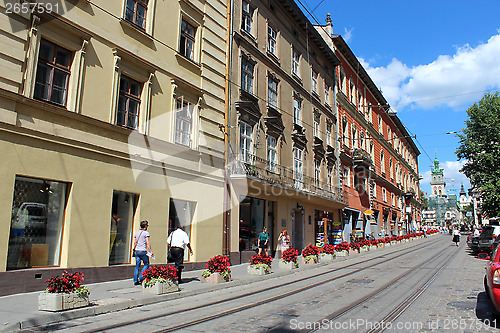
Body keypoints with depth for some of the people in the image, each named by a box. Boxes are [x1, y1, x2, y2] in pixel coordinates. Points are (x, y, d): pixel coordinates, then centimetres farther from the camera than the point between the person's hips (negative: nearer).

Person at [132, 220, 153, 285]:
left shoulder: (136, 232, 13)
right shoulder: (146, 232, -6)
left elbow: (134, 243, 16)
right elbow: (148, 243, -11)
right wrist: (150, 251, -9)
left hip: (136, 251, 6)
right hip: (143, 251, -6)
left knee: (137, 266, 8)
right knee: (146, 264, 7)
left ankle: (135, 281, 6)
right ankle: (141, 277, -4)